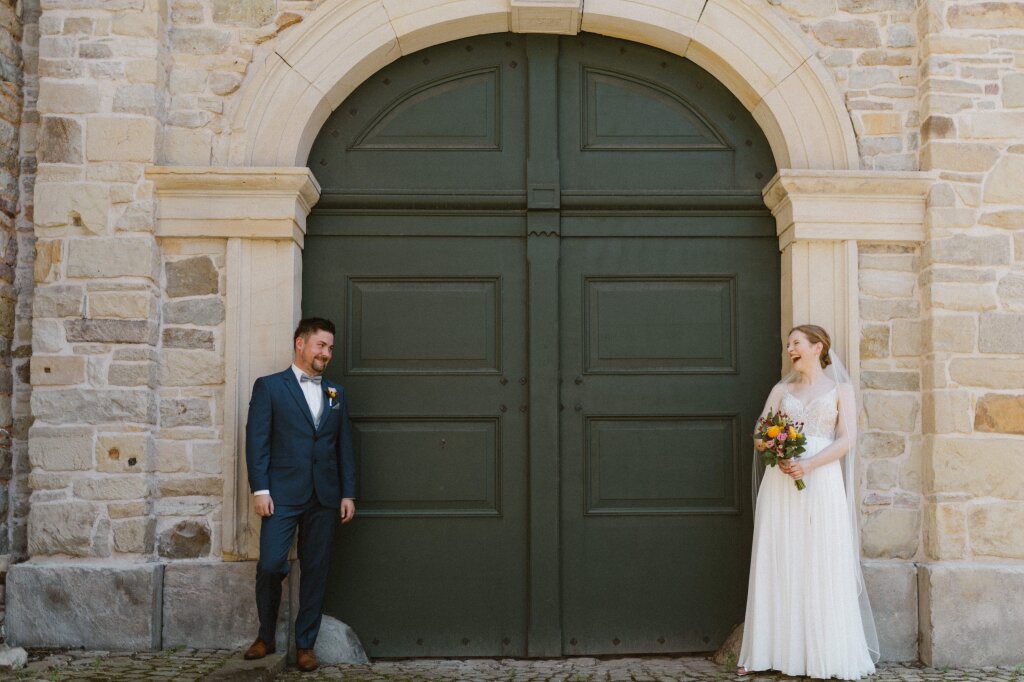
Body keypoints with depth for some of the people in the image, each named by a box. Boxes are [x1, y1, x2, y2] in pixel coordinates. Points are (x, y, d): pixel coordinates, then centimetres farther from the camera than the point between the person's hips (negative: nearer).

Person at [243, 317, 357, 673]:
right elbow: (257, 440, -2)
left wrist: (348, 493, 7)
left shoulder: (336, 393, 16)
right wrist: (260, 489, -10)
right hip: (283, 494, -4)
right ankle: (266, 635, 14)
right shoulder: (269, 386, 4)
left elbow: (344, 446, 14)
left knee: (315, 571, 6)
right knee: (270, 565, -9)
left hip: (324, 497, 4)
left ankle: (305, 643, 17)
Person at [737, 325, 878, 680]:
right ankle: (769, 650, 6)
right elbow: (760, 436, 9)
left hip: (821, 481, -2)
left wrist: (808, 464, -16)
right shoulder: (782, 389, 16)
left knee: (824, 567, -3)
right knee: (777, 565, 1)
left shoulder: (840, 388, 8)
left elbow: (847, 440, -3)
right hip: (780, 483, 3)